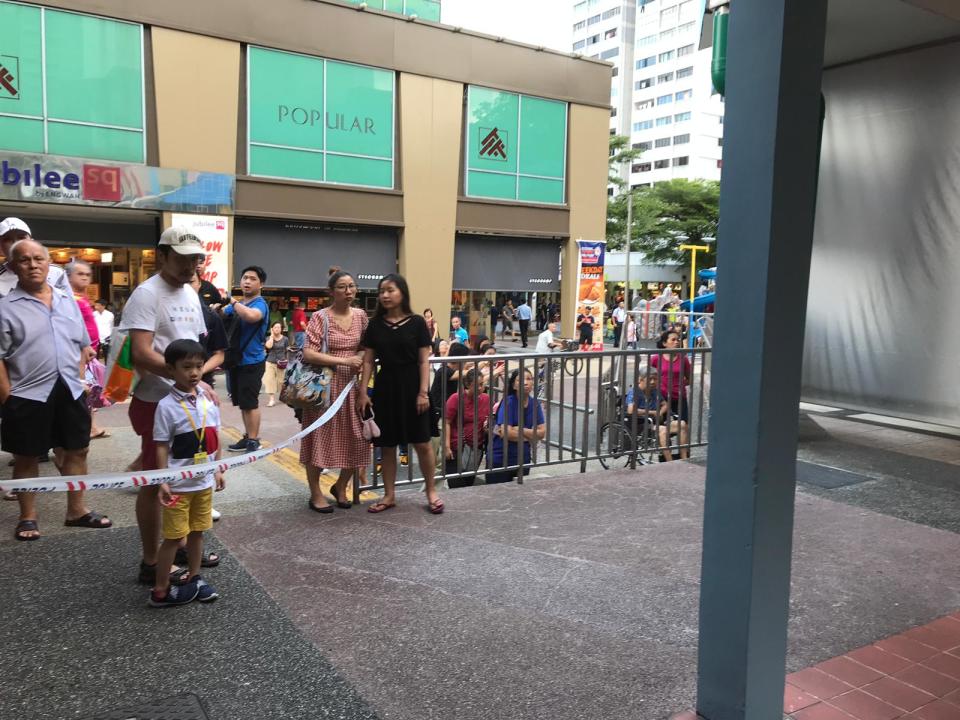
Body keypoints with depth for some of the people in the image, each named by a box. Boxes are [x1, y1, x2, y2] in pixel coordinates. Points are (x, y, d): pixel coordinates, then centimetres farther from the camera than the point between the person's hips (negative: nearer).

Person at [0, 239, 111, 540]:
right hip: (28, 396, -4)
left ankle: (76, 510, 26)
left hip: (70, 392, 5)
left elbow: (83, 345, 16)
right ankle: (28, 517, 23)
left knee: (77, 451, 12)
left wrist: (78, 379, 8)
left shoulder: (67, 300, 9)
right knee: (26, 458, 8)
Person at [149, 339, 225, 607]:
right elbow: (161, 447, -12)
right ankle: (160, 591, 17)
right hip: (178, 484, -5)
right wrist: (163, 481, -15)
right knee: (174, 537, 4)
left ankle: (194, 579, 32)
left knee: (197, 532, 17)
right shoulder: (166, 406, -14)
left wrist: (218, 470, 12)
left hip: (205, 481, 5)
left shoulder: (209, 399, 1)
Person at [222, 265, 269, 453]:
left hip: (252, 361, -8)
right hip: (237, 360, 8)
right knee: (243, 402, 15)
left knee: (250, 402, -5)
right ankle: (247, 437, 25)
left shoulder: (260, 304, -12)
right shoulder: (237, 304, 13)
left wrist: (232, 301, -22)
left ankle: (254, 441, 2)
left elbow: (251, 316, -34)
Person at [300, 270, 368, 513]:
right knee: (320, 439, 2)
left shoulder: (360, 315, 6)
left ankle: (340, 486, 29)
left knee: (356, 440, 5)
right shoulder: (320, 317, -10)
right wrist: (344, 360, -21)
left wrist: (361, 361, -4)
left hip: (351, 384, 5)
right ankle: (316, 494, 19)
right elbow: (308, 354, -18)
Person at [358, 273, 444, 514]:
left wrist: (423, 392, -10)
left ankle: (431, 491, 18)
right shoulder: (375, 325, 4)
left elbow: (423, 360, -4)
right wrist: (363, 391, -1)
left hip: (411, 386, -2)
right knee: (387, 445, 9)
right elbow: (368, 360, 5)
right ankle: (389, 495, 21)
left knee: (422, 443, 2)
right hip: (385, 387, 3)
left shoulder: (416, 323, -4)